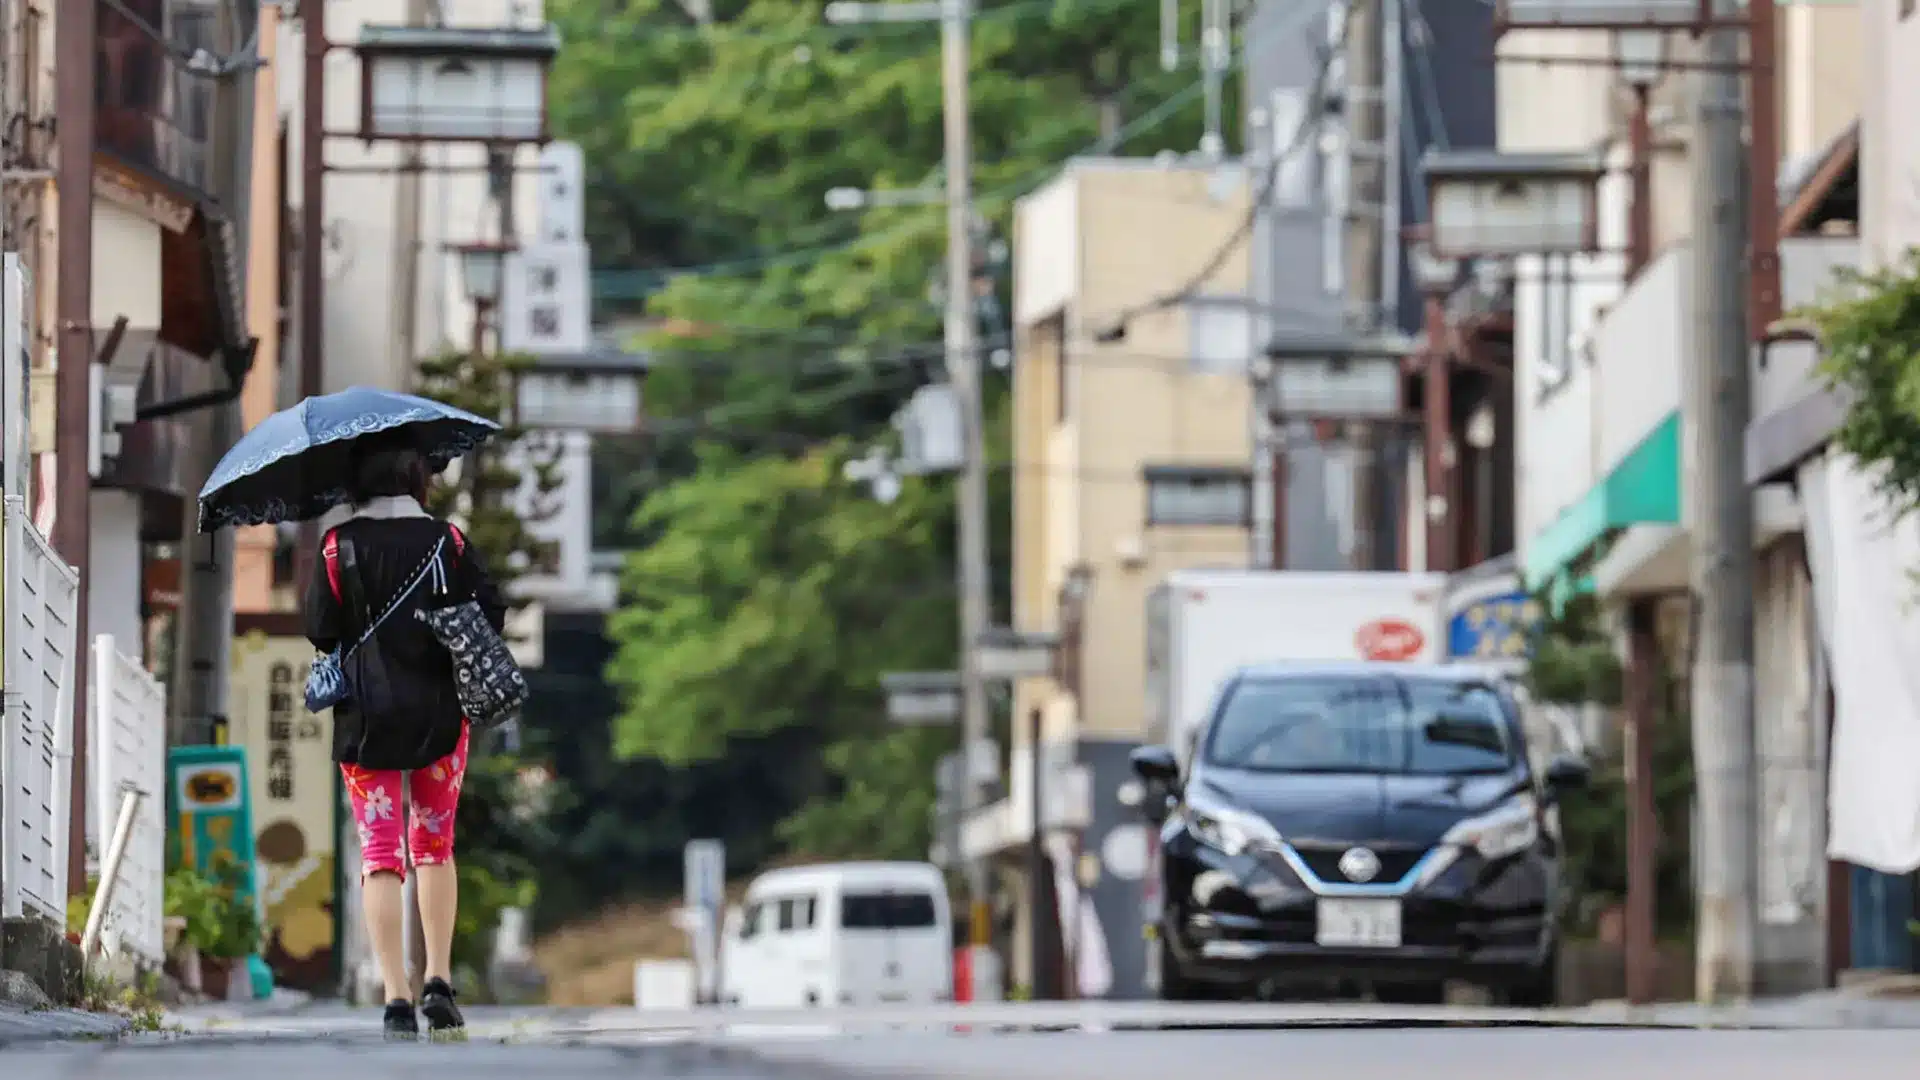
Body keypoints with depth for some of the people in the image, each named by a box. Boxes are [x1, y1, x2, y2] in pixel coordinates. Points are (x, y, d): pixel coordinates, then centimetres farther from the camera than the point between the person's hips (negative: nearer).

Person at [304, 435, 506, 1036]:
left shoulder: (340, 545, -5)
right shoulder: (447, 541, -2)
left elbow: (320, 632, -7)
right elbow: (491, 614, -4)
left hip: (366, 715, -1)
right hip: (439, 712, 1)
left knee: (379, 856, 0)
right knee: (434, 846, 18)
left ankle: (397, 997, -12)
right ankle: (439, 982, 9)